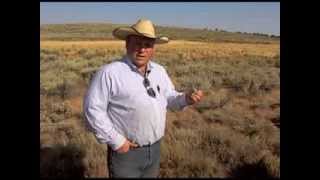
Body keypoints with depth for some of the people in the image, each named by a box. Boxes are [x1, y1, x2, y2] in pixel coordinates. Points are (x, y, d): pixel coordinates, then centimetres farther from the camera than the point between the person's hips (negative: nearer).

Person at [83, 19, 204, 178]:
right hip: (125, 150, -5)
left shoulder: (160, 71, 3)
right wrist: (115, 141, -17)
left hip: (155, 149, 6)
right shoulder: (109, 73, -16)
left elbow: (169, 98, 10)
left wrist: (186, 98, -10)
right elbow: (93, 109, -16)